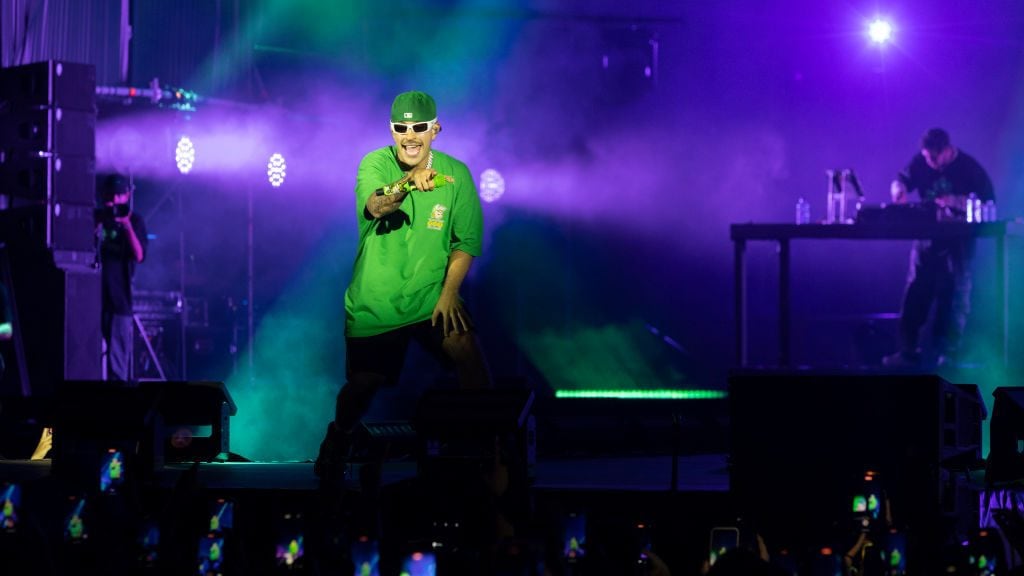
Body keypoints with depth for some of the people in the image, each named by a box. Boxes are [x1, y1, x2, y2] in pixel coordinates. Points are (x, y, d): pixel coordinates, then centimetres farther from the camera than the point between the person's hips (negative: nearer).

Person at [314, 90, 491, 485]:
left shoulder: (455, 173, -6)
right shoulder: (375, 164, -11)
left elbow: (467, 240, -1)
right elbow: (375, 205, -33)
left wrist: (449, 291, -13)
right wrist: (408, 183, -54)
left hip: (432, 297, 1)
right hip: (375, 303, -1)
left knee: (470, 356, -20)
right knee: (362, 387, 11)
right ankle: (338, 442, 41)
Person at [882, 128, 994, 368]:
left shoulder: (969, 167, -10)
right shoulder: (920, 162, 0)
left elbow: (987, 202, -13)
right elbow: (901, 181, 9)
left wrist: (954, 201, -25)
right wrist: (899, 191, -16)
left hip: (958, 240, -3)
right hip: (927, 236, 3)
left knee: (955, 295, -4)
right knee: (915, 293, -1)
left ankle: (948, 353, 0)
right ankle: (908, 351, 0)